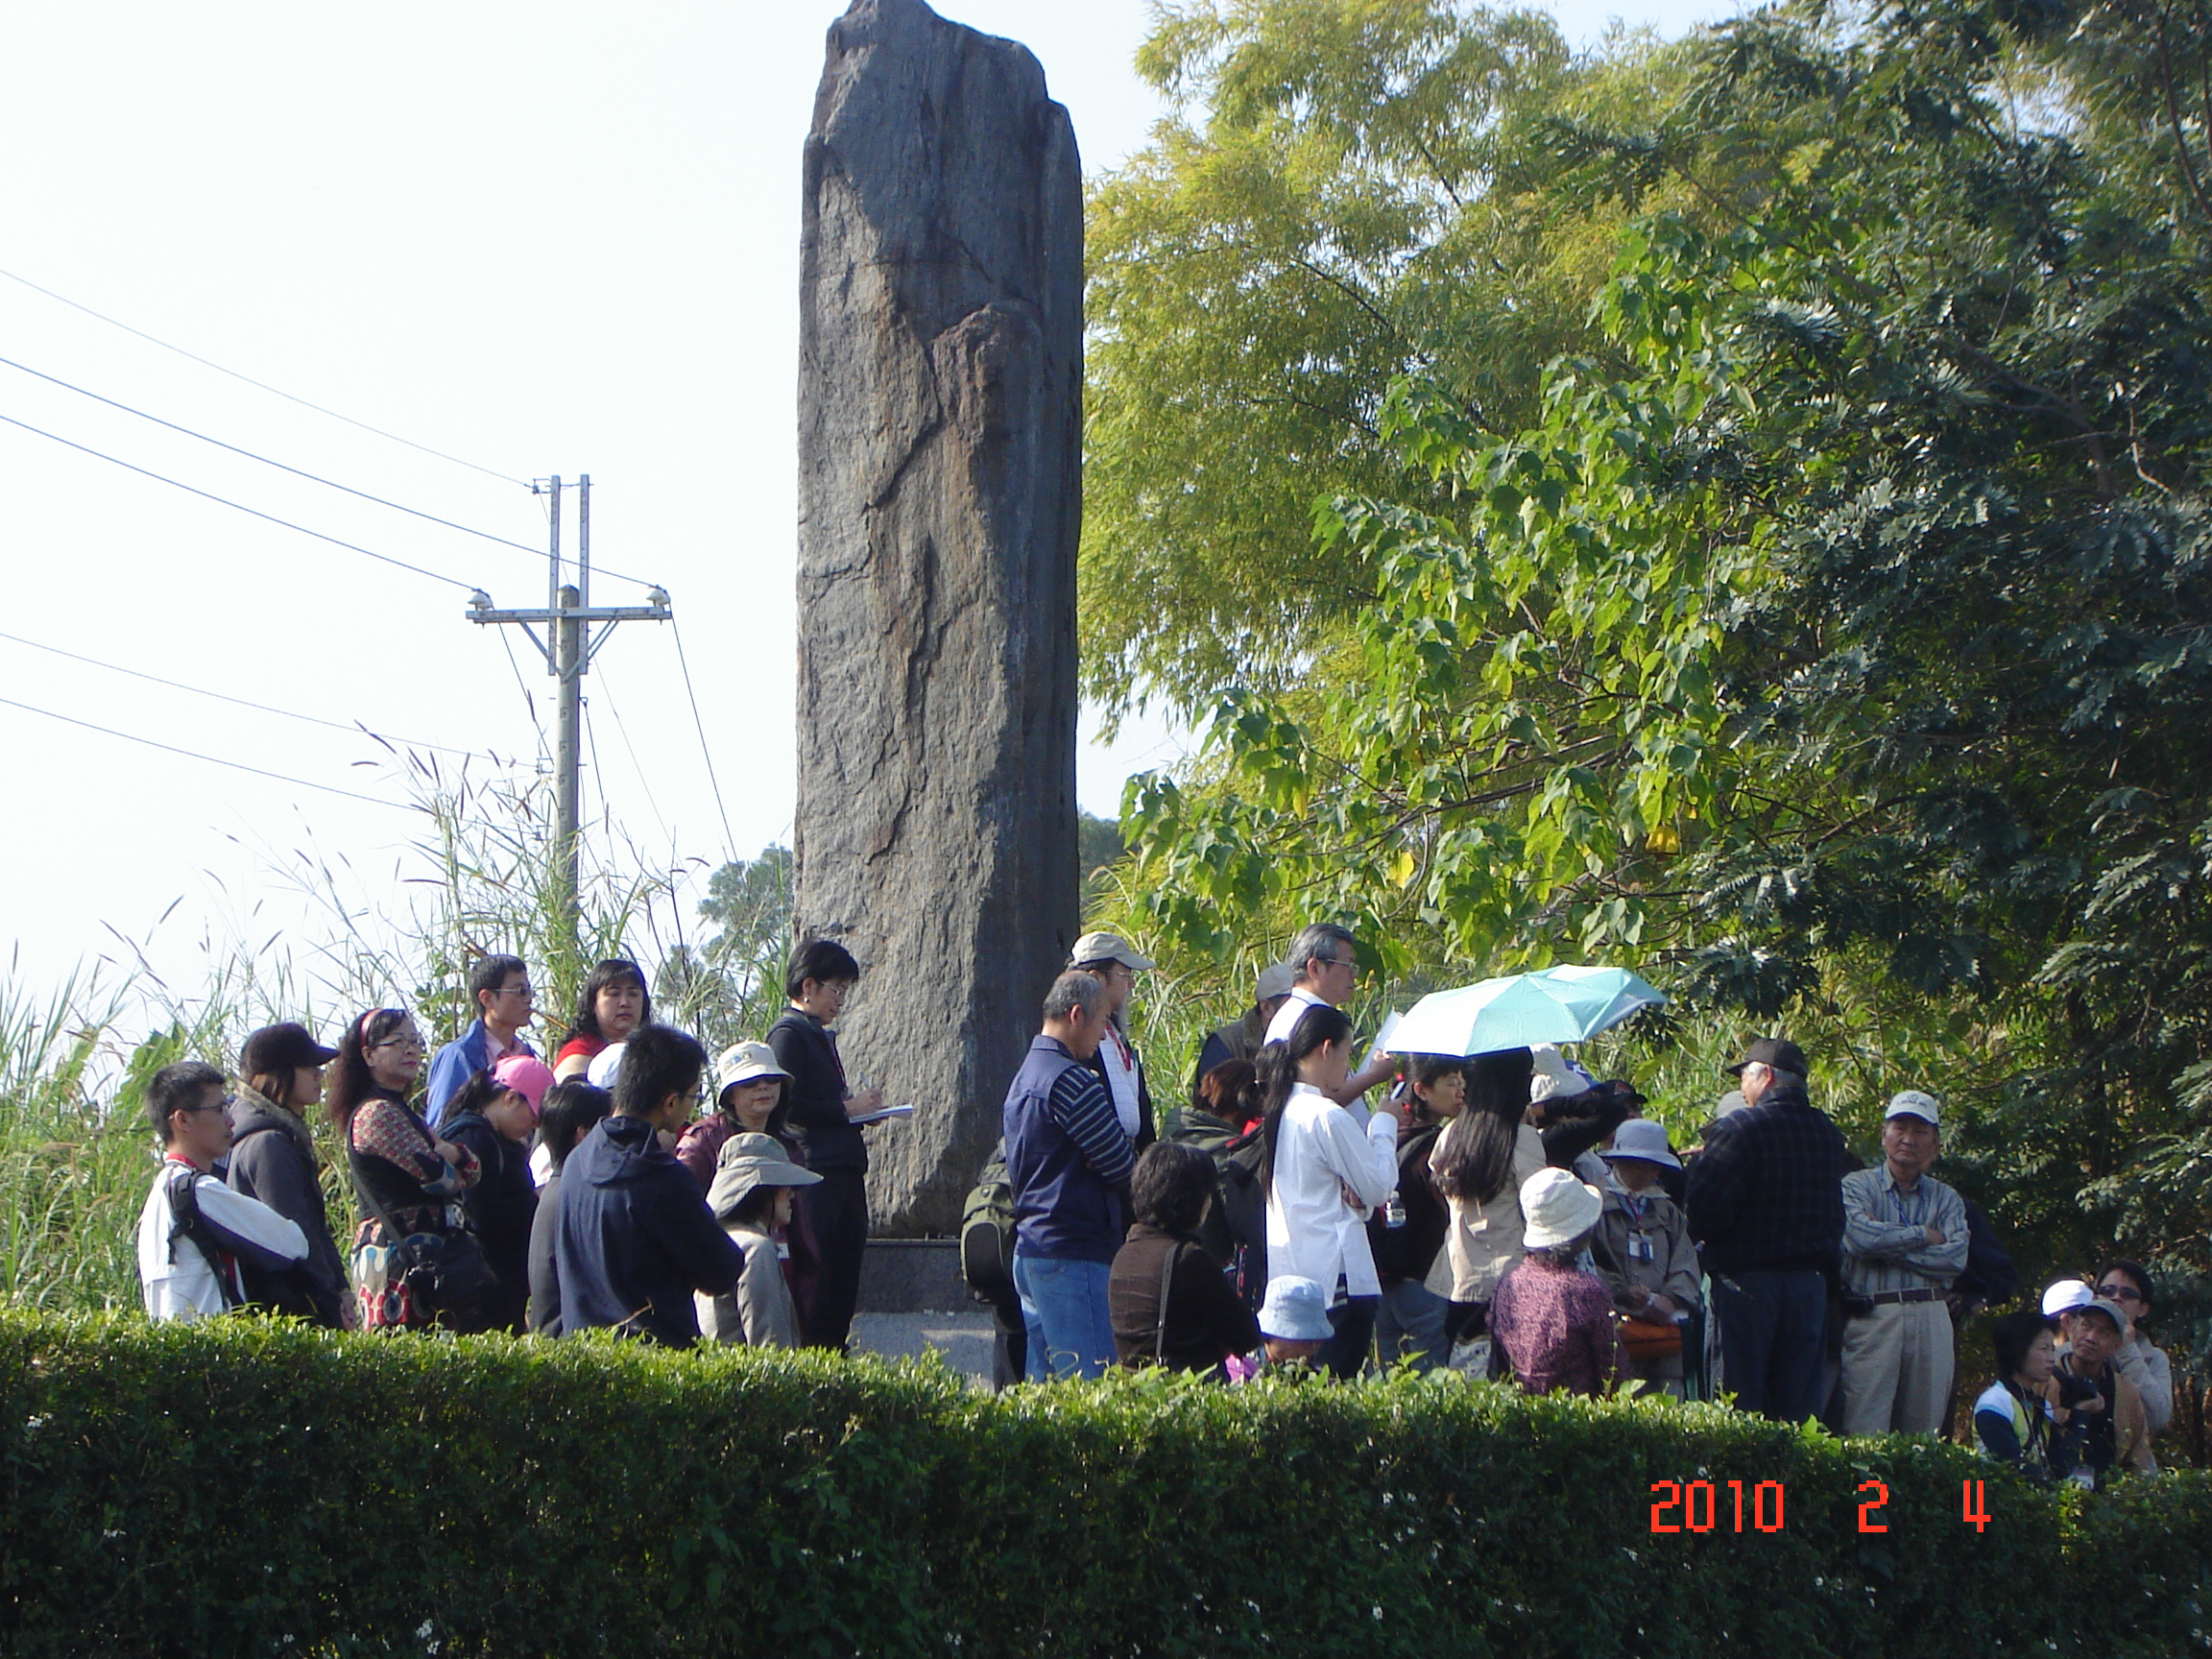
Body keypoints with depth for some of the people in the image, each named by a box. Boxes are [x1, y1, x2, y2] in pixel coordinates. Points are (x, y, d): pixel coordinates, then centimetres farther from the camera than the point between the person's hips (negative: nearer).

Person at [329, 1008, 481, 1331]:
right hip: (395, 1252, -10)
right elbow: (438, 1177, -14)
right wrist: (444, 1155, 10)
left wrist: (452, 1153, -7)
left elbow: (472, 1171, 16)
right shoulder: (378, 1113, -7)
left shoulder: (399, 1111, 23)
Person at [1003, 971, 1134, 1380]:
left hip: (1029, 1249, 10)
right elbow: (1120, 1164, -12)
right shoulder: (1069, 1079, -14)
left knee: (1044, 1384, 11)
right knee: (1092, 1380, -11)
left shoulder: (1024, 1077, 17)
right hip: (1071, 1253, -10)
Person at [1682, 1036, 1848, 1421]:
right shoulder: (1829, 1133, 8)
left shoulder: (1738, 1129, -13)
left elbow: (1703, 1210, -18)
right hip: (1812, 1281, 6)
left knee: (1738, 1403, -2)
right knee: (1799, 1404, 8)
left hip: (1747, 1278, -6)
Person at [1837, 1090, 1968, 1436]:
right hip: (1872, 1316, -3)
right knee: (1864, 1434, -10)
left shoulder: (1947, 1199, 16)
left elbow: (1955, 1259, -1)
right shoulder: (1857, 1186, 8)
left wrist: (1886, 1245, -6)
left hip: (1931, 1320, 3)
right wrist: (1923, 1236, -1)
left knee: (1924, 1430, 2)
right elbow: (1860, 1237, -12)